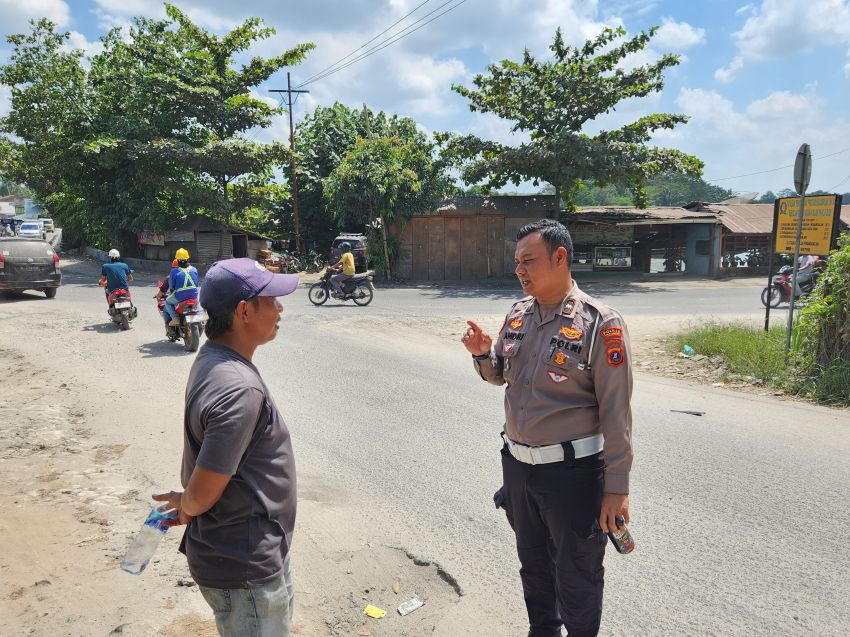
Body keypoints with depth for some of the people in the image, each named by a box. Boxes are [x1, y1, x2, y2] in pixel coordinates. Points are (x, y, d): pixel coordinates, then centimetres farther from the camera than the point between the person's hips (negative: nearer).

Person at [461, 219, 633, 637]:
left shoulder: (599, 323, -16)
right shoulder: (519, 313, 4)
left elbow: (616, 412, -15)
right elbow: (499, 375, 17)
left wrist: (616, 488, -14)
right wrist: (482, 354, -5)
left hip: (572, 471, -6)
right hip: (517, 462, 6)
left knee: (576, 574, 13)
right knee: (532, 560, 24)